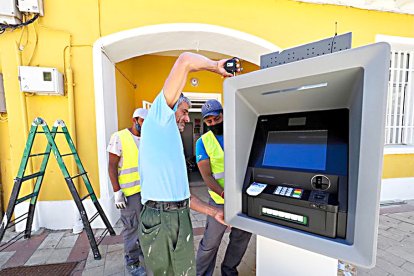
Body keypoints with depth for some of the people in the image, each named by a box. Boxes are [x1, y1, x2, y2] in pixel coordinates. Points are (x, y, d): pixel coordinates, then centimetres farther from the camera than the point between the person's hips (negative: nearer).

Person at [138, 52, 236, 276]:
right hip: (158, 218, -8)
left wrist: (213, 212, 14)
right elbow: (186, 60, -7)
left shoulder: (173, 143, 20)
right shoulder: (158, 117, -1)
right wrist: (216, 66, 8)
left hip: (182, 217, 8)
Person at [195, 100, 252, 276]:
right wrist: (225, 195, -24)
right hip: (220, 200, -3)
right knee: (210, 243, 8)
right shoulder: (203, 141, -7)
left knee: (242, 237, 19)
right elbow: (206, 176, -11)